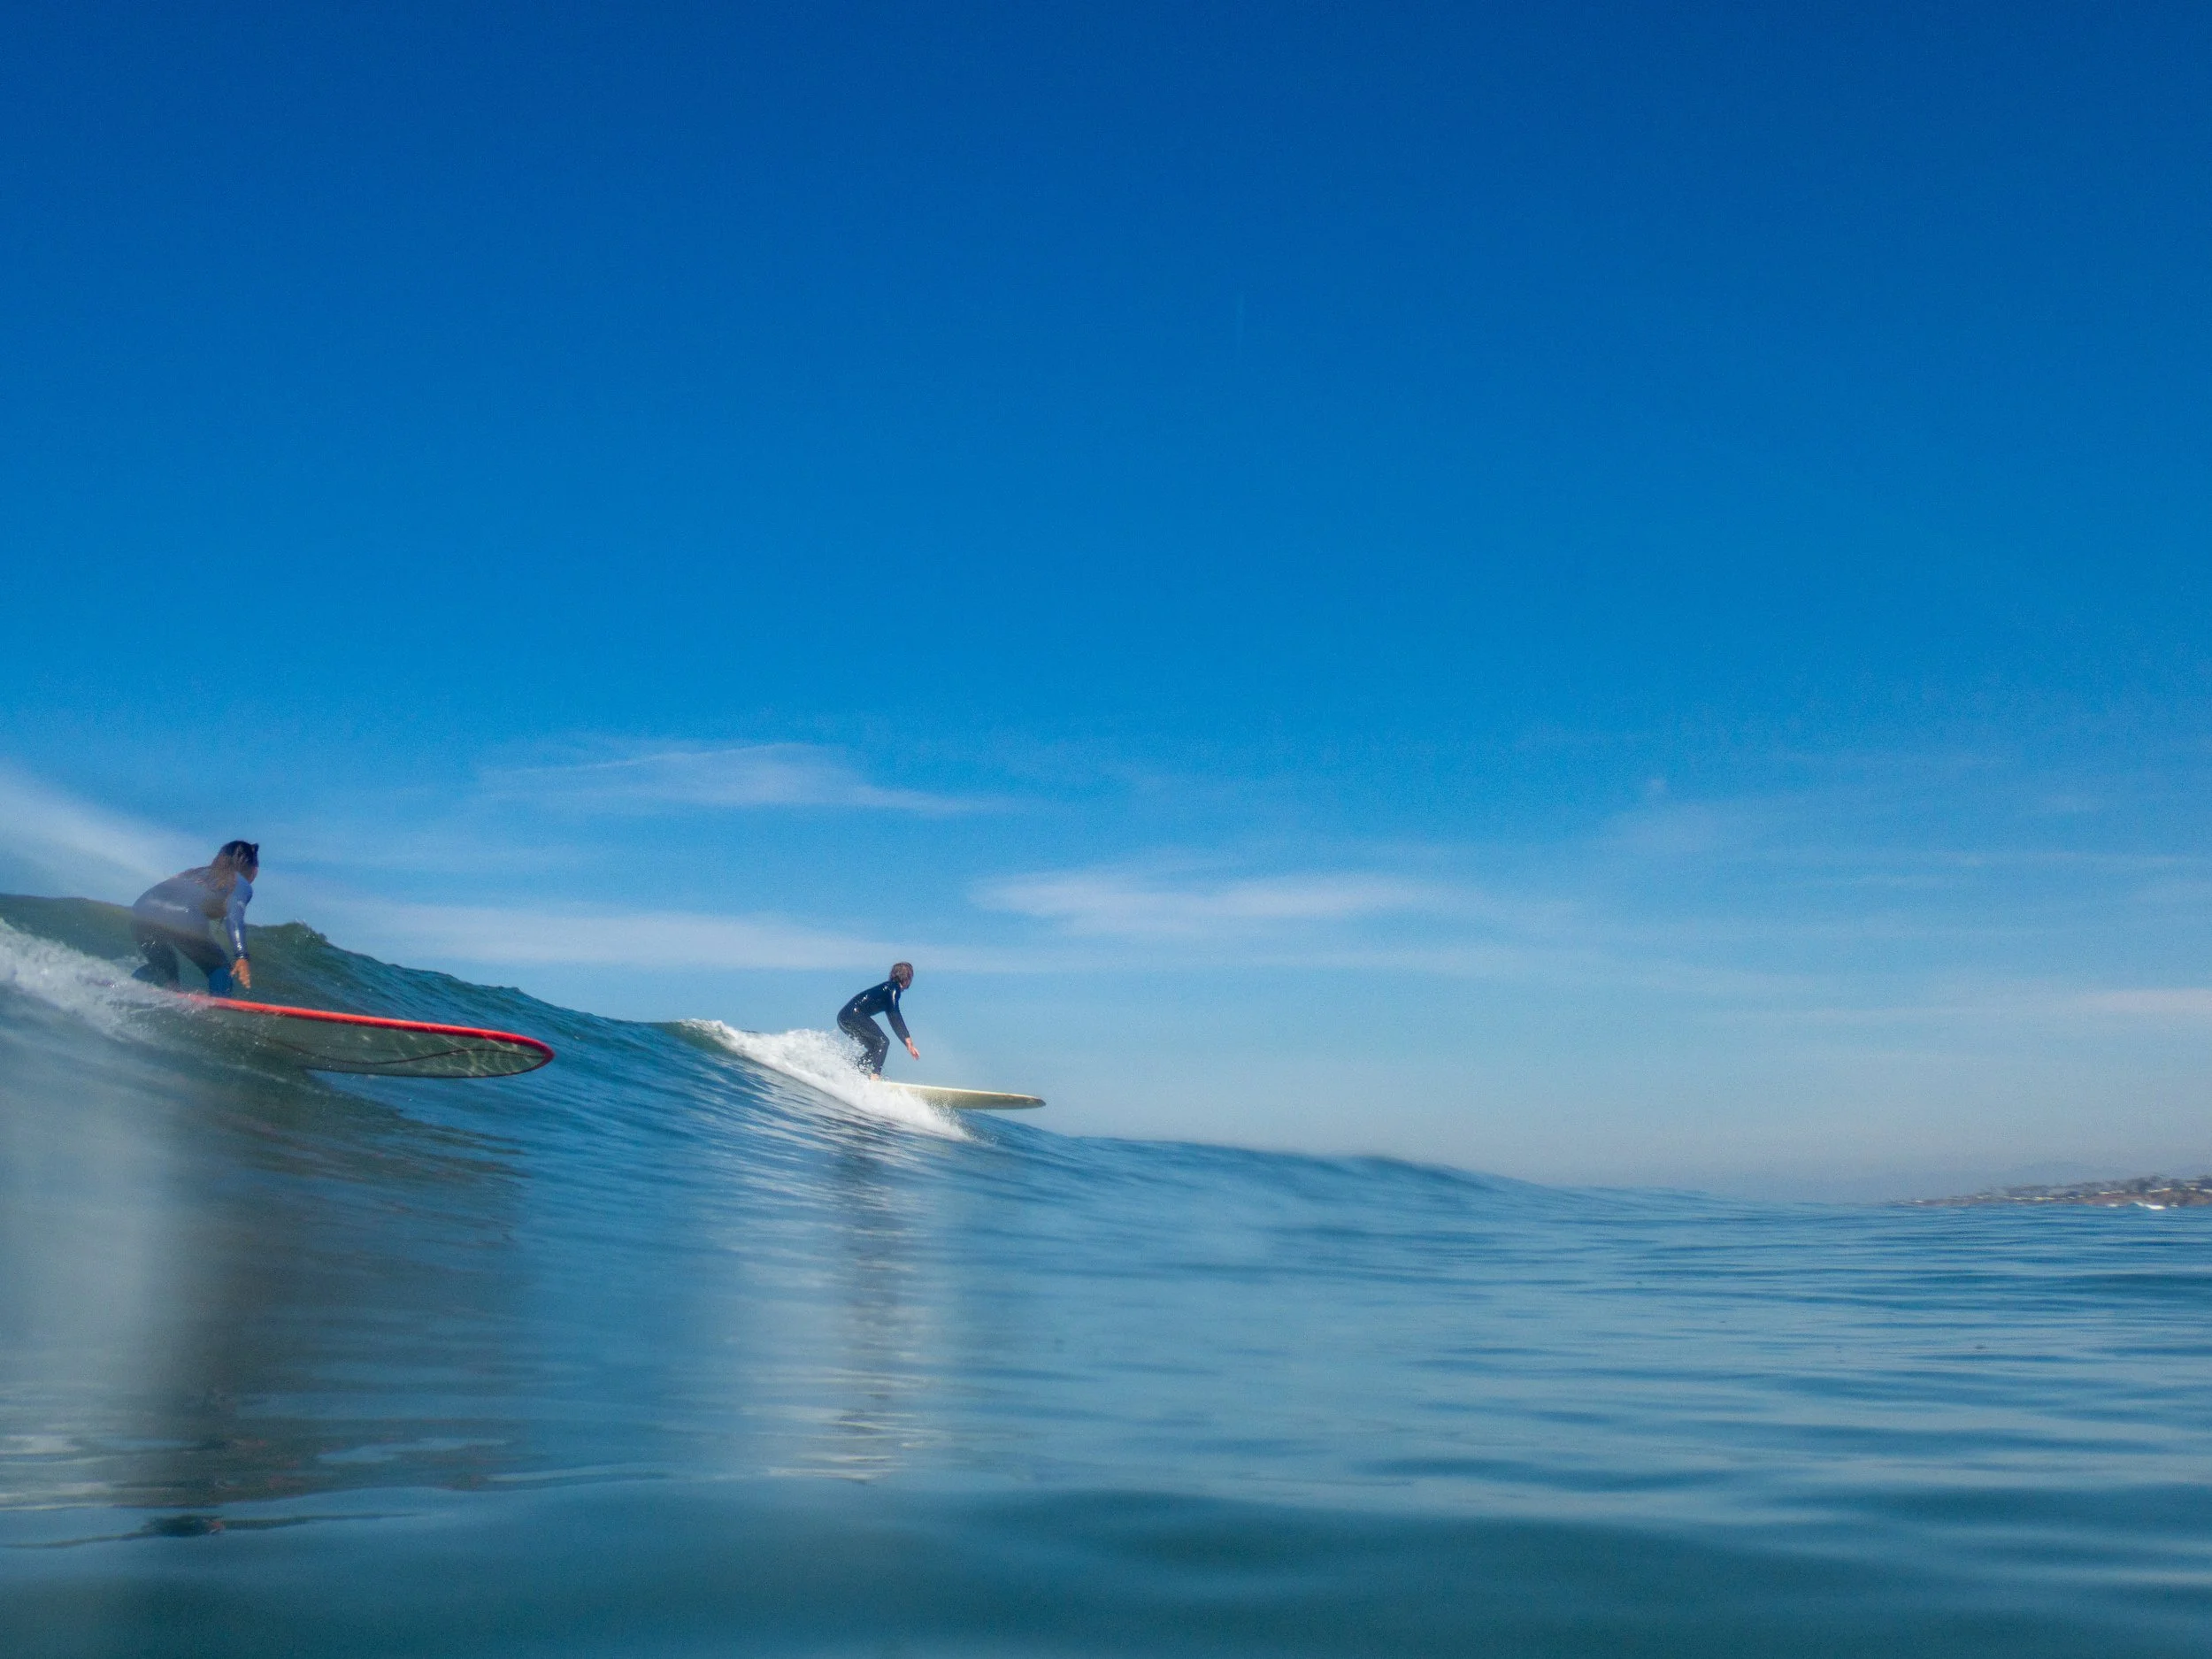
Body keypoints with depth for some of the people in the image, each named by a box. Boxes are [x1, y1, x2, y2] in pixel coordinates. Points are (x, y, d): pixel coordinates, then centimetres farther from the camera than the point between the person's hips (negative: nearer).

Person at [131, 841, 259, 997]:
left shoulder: (197, 872, 36)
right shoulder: (241, 884, 17)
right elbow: (234, 918, -2)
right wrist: (241, 956, -14)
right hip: (183, 918, -6)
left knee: (162, 968, 29)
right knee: (220, 969, 14)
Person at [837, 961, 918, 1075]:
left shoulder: (889, 987, 24)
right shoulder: (893, 988, -5)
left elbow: (895, 1020, 28)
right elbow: (895, 1017, -13)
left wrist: (908, 1043, 27)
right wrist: (909, 1042, -15)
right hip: (854, 1016, -10)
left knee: (875, 1048, 13)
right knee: (882, 1042, -12)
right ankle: (874, 1076, -25)